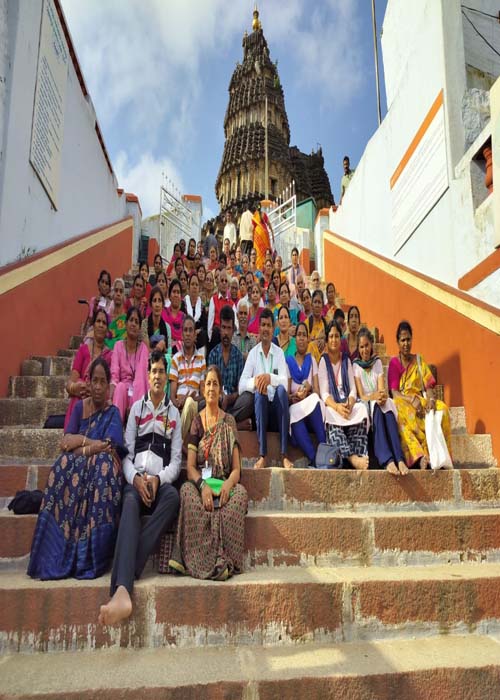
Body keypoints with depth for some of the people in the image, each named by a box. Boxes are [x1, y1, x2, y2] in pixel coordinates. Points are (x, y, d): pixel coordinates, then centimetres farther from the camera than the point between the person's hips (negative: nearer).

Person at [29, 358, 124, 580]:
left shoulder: (113, 412, 3)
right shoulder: (79, 407, 10)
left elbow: (109, 447, -13)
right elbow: (66, 442, -3)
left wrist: (80, 441, -9)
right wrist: (93, 444, -12)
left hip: (100, 468, -2)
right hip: (76, 467, 2)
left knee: (104, 462, -34)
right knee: (63, 466, -30)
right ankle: (57, 556, -31)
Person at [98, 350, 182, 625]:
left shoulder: (174, 413, 16)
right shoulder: (136, 408, 16)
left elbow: (177, 459, 9)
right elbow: (126, 453, 9)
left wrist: (158, 479, -11)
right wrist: (136, 477, -12)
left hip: (161, 481, 1)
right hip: (136, 480, 0)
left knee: (174, 497, -37)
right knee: (130, 504, -37)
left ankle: (127, 570, -41)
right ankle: (122, 590, -57)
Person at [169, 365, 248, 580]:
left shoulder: (229, 422, 10)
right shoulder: (196, 422, 11)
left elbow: (237, 469, 5)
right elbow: (190, 467, 2)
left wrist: (227, 485, -17)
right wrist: (203, 485, -19)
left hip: (224, 486, 0)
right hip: (200, 484, 0)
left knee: (240, 493, -31)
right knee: (187, 491, -32)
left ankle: (224, 561, -32)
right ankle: (198, 561, -35)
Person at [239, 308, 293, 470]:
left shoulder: (279, 352, 9)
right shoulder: (253, 353, 7)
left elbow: (285, 383, -6)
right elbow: (241, 385, -4)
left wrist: (270, 378, -26)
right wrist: (255, 382, -25)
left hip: (277, 408, 1)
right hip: (260, 409, 0)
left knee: (281, 389, -29)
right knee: (259, 393, -31)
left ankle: (284, 454, -32)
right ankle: (262, 455, -34)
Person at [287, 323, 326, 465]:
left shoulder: (312, 360, 15)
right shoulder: (288, 361, 11)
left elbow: (317, 392, 6)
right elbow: (286, 395, 4)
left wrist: (307, 392, -17)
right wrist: (295, 396, -18)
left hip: (312, 409, 1)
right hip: (295, 409, -1)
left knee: (315, 400, -35)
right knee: (295, 421, -36)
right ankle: (315, 458, -41)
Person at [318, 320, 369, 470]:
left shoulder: (346, 360, 17)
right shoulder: (323, 361, 8)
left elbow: (353, 389, 8)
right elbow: (324, 393, -3)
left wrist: (349, 404, -15)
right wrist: (337, 407, -22)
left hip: (348, 405, 3)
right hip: (331, 405, -3)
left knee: (361, 408, -30)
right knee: (331, 416, -36)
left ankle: (360, 455, -39)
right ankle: (351, 457, -46)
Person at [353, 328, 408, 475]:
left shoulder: (377, 362, 10)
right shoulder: (356, 365, 2)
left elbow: (382, 390, 0)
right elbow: (361, 395, -6)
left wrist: (382, 397, -24)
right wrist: (373, 397, -27)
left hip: (379, 403, 2)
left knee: (388, 410, -34)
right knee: (377, 409, -37)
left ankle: (400, 459, -48)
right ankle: (387, 460, -52)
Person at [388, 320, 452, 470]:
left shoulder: (419, 360, 17)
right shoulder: (394, 362, 8)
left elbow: (429, 386, 8)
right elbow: (394, 392, -4)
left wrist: (431, 399, -16)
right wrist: (412, 400, -22)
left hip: (421, 401, 3)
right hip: (403, 403, -3)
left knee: (442, 408, -29)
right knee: (401, 410, -39)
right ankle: (420, 456, -46)